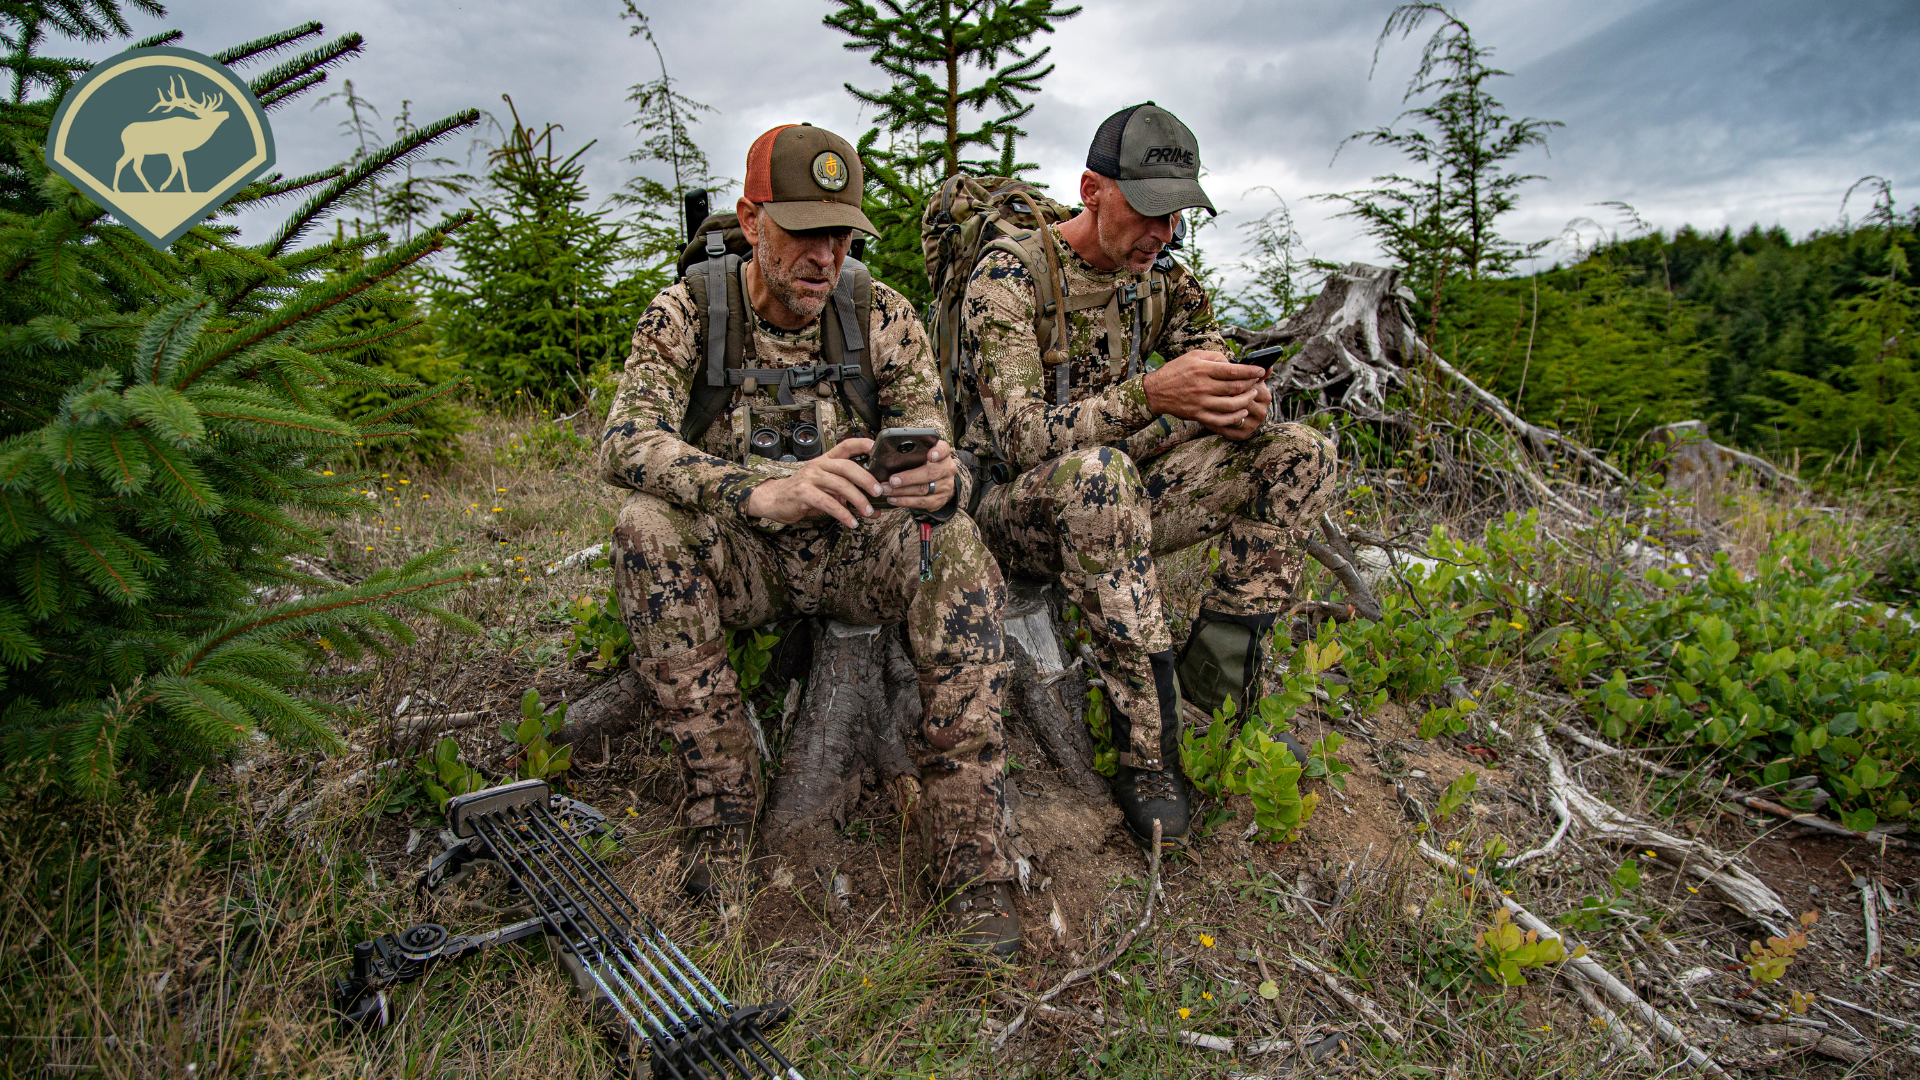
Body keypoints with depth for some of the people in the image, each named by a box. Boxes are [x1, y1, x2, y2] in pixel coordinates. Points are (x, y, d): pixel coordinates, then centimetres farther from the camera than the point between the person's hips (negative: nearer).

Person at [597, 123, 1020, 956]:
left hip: (854, 554, 1)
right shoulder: (684, 315, -8)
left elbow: (932, 448, -7)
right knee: (646, 527, -31)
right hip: (737, 561, -1)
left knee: (957, 546, -28)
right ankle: (723, 812, -22)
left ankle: (973, 869, -27)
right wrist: (761, 492, -45)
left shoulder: (882, 316, -3)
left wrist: (942, 484, -36)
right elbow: (626, 441, -25)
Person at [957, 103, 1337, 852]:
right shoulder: (1008, 277, -13)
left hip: (1116, 506, 6)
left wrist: (1244, 406, -19)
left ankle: (1213, 680, -10)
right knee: (1095, 472, -41)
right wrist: (1149, 395, -38)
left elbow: (1218, 388, 8)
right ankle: (1147, 752, -32)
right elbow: (1018, 436, -24)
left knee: (1300, 455, -9)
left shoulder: (1164, 280, 6)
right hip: (1014, 509, -6)